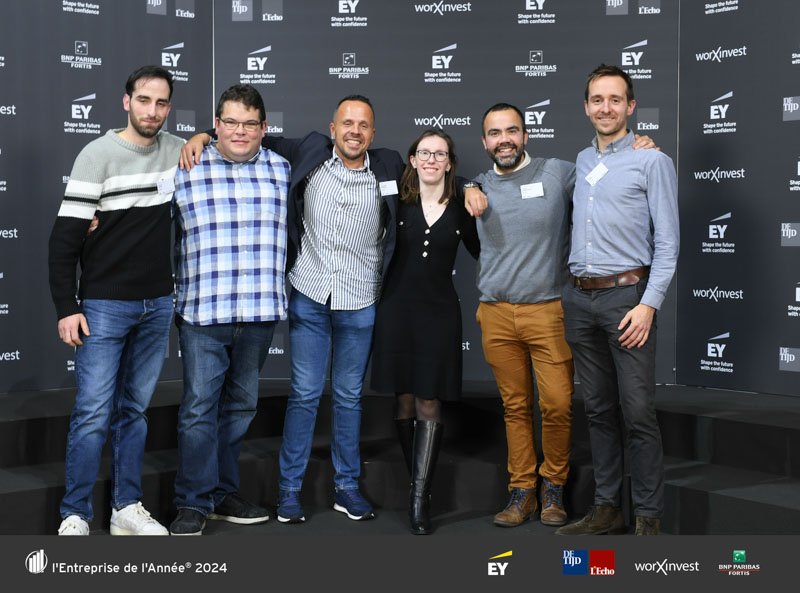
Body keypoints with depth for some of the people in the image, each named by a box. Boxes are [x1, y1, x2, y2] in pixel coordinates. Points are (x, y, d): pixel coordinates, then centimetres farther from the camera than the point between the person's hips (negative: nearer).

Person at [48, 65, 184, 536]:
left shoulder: (178, 151, 6)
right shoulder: (99, 154, -8)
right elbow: (65, 236, -9)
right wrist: (66, 308, -13)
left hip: (158, 304, 5)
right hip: (104, 306, -4)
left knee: (135, 409, 11)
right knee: (94, 413, -5)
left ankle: (127, 508, 21)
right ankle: (75, 517, 8)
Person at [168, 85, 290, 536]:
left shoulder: (282, 170, 10)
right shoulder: (185, 170, 2)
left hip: (261, 311, 3)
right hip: (202, 311, -3)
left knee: (241, 405, 12)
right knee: (200, 407, -3)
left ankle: (223, 493, 26)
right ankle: (194, 503, 9)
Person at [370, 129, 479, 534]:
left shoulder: (460, 205, 3)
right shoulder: (397, 200, 2)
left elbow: (479, 250, 12)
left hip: (439, 311, 0)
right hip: (398, 307, 1)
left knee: (429, 404, -3)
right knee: (404, 401, 5)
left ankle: (420, 496, 0)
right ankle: (417, 480, 21)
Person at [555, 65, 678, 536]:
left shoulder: (652, 162, -1)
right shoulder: (580, 161, 16)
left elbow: (668, 242, -6)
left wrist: (649, 303, -15)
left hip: (626, 295, -5)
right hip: (580, 298, 6)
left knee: (638, 413, -6)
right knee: (599, 410, 11)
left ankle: (649, 516, 5)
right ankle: (607, 507, 20)